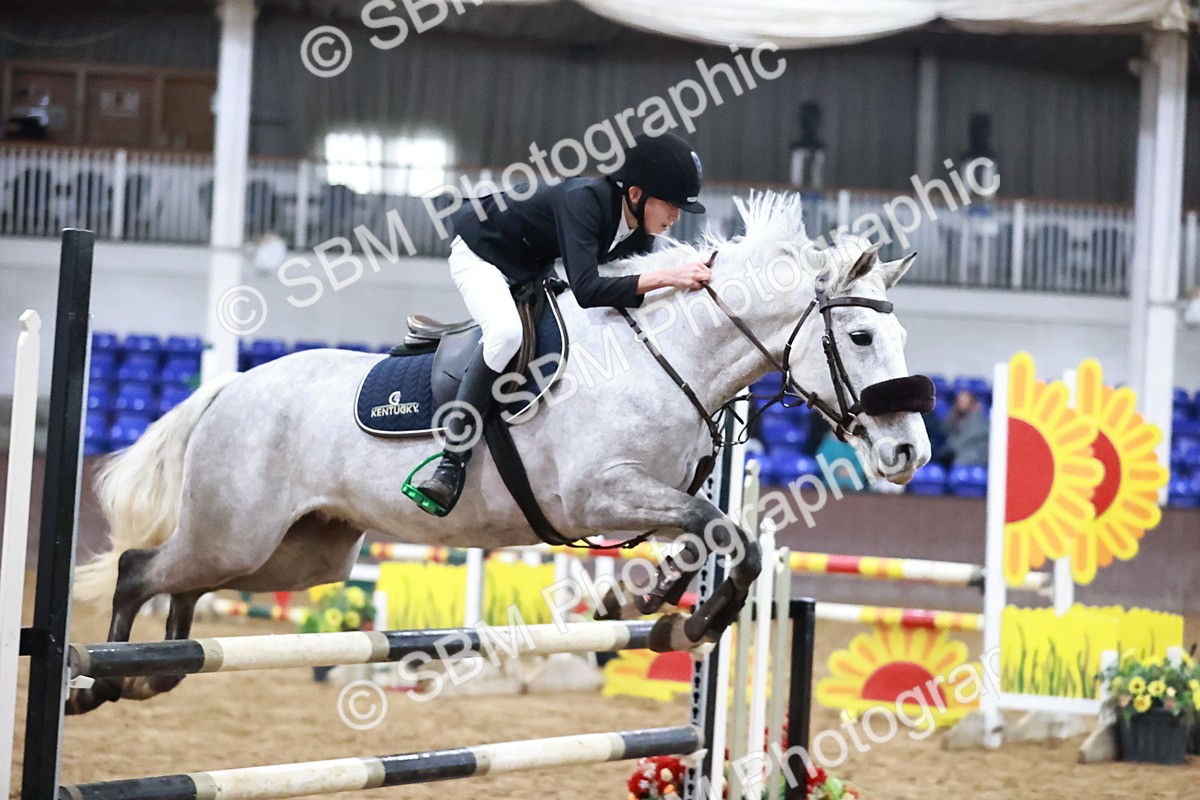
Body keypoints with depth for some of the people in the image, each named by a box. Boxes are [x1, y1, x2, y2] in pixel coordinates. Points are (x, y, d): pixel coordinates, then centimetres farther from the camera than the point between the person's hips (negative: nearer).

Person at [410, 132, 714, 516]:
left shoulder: (638, 232, -11)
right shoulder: (584, 200, -35)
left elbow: (637, 293, 1)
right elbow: (586, 290, -46)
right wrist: (664, 277, -52)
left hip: (532, 268, 10)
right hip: (480, 253, -9)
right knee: (506, 330, -34)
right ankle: (452, 462, -31)